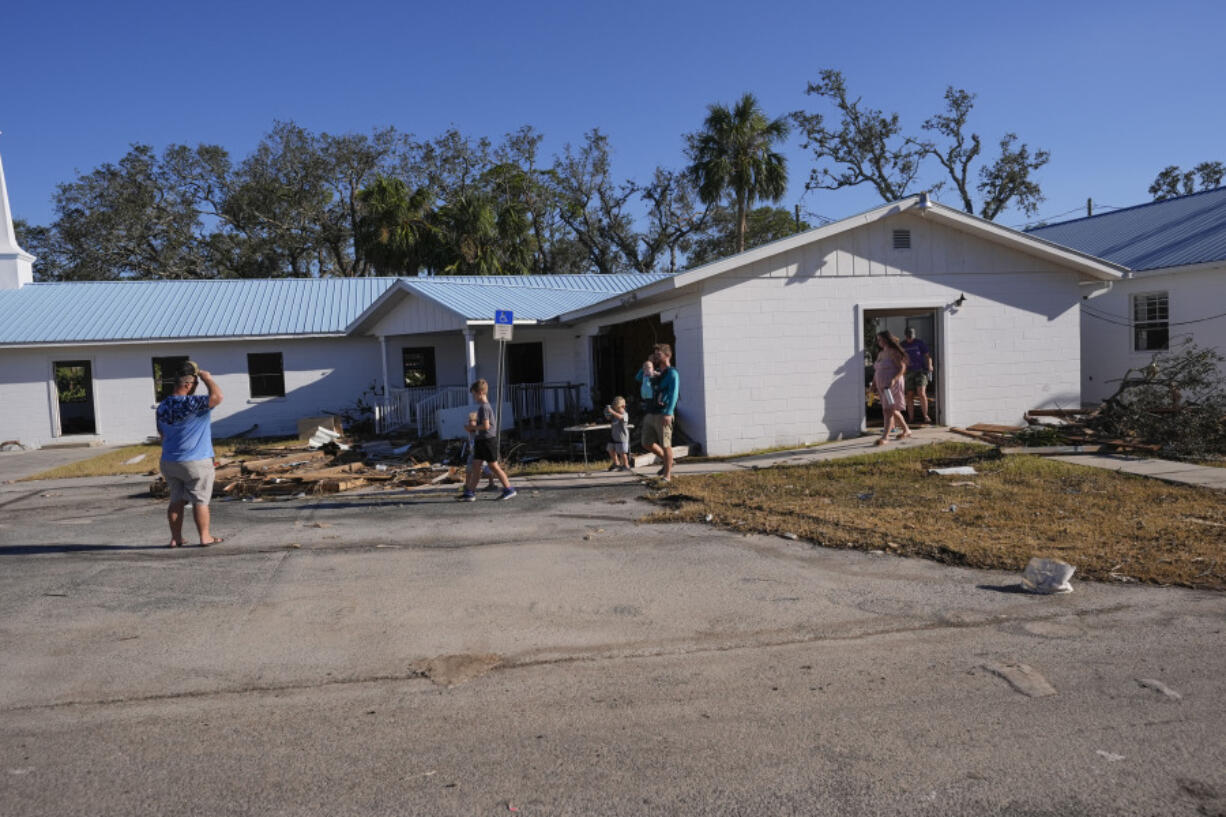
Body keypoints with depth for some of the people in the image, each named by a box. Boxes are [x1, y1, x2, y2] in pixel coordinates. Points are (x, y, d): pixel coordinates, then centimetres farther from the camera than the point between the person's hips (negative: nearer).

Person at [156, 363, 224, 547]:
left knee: (176, 501, 14)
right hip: (195, 462, -7)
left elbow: (161, 434, 18)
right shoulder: (192, 403, -20)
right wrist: (206, 377, -13)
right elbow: (217, 397, -29)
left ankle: (175, 538, 17)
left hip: (168, 462, 7)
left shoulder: (162, 407, 7)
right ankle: (205, 537, 9)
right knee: (200, 501, 3)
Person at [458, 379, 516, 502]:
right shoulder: (484, 406, 14)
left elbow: (486, 426, -23)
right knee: (475, 466, 7)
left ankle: (509, 490, 5)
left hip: (487, 440, -10)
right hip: (480, 440, 10)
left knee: (493, 466, -3)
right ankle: (470, 493, 9)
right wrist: (474, 425, 12)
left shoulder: (484, 407, -16)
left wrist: (473, 427, -11)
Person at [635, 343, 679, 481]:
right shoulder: (655, 373, 18)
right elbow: (638, 378, 31)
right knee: (647, 443, 10)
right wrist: (648, 364, 16)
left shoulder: (672, 373, -5)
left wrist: (668, 414, -23)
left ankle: (667, 475, 5)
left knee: (665, 445, -3)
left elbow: (673, 394, -14)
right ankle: (668, 462, 28)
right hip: (650, 413, 8)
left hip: (663, 414, -8)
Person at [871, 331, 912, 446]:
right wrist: (874, 384, 12)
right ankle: (906, 430, 30)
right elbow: (876, 371, 20)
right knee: (893, 410, 15)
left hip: (892, 386, -9)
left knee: (888, 410, -14)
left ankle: (885, 437, -20)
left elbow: (902, 368, -14)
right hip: (882, 387, 9)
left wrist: (894, 379, -26)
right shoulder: (880, 354, 17)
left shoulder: (894, 352, -8)